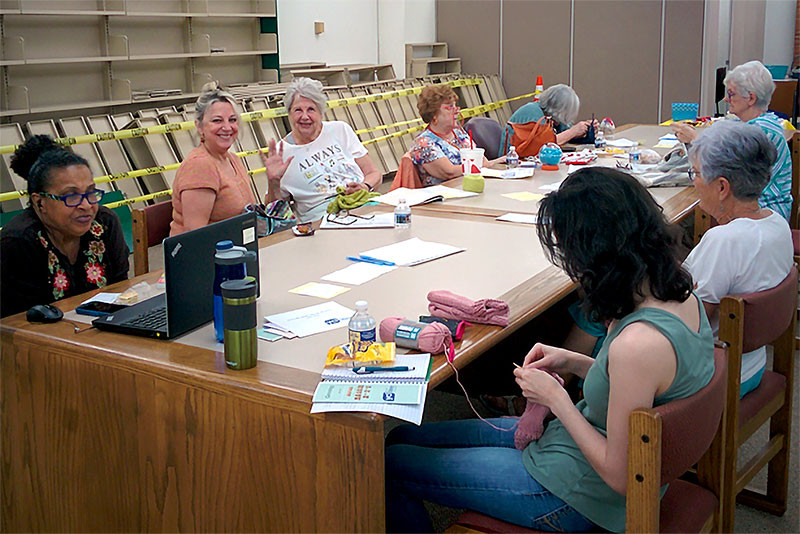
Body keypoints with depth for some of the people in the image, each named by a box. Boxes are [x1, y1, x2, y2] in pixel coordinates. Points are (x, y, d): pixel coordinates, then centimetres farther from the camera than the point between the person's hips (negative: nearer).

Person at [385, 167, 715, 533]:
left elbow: (619, 476, -26)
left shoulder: (638, 342, -35)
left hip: (575, 495, -9)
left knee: (390, 465, 1)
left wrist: (557, 400, -16)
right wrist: (574, 363, 1)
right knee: (403, 438, 16)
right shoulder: (682, 296, -6)